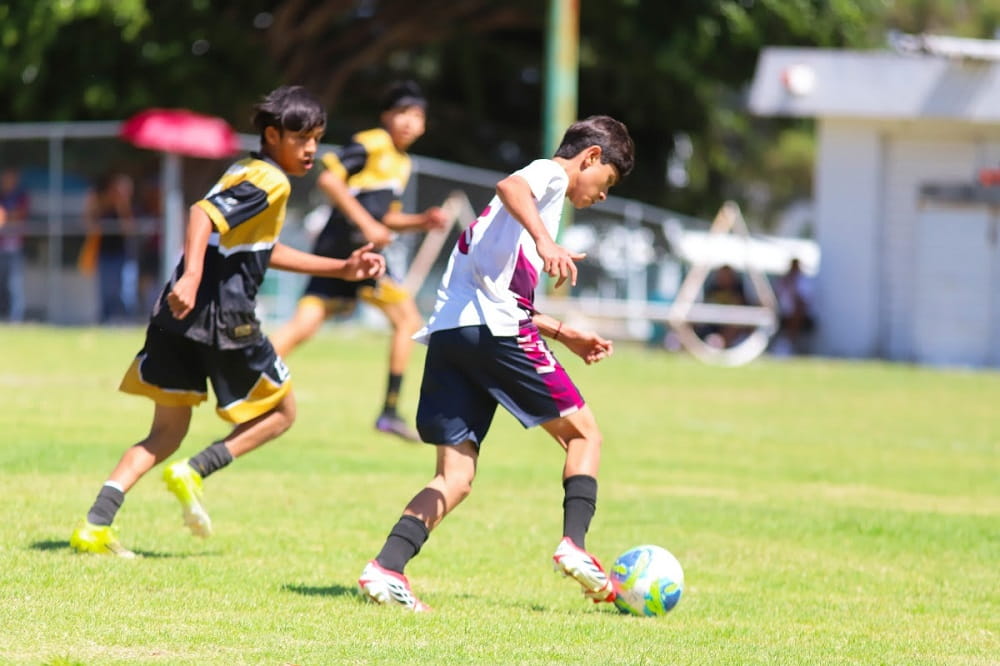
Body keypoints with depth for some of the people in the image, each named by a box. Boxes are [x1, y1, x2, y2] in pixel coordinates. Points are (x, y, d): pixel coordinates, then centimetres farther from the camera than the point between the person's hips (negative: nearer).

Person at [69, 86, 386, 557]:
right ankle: (194, 472, -6)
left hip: (178, 314, 8)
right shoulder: (269, 181, -8)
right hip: (222, 316, -8)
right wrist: (193, 275, -37)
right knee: (280, 413, 11)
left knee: (167, 431, 13)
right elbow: (204, 215, -23)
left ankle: (95, 525, -2)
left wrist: (342, 269, 32)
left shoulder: (244, 172, 23)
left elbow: (264, 251, 33)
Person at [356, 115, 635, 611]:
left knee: (455, 478, 3)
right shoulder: (551, 174, 6)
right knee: (583, 432, 6)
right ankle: (573, 544, -5)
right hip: (494, 327, -8)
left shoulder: (542, 192, 33)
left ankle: (386, 567, -13)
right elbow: (510, 186, -20)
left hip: (448, 333, 8)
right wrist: (545, 240, -36)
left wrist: (565, 335, 37)